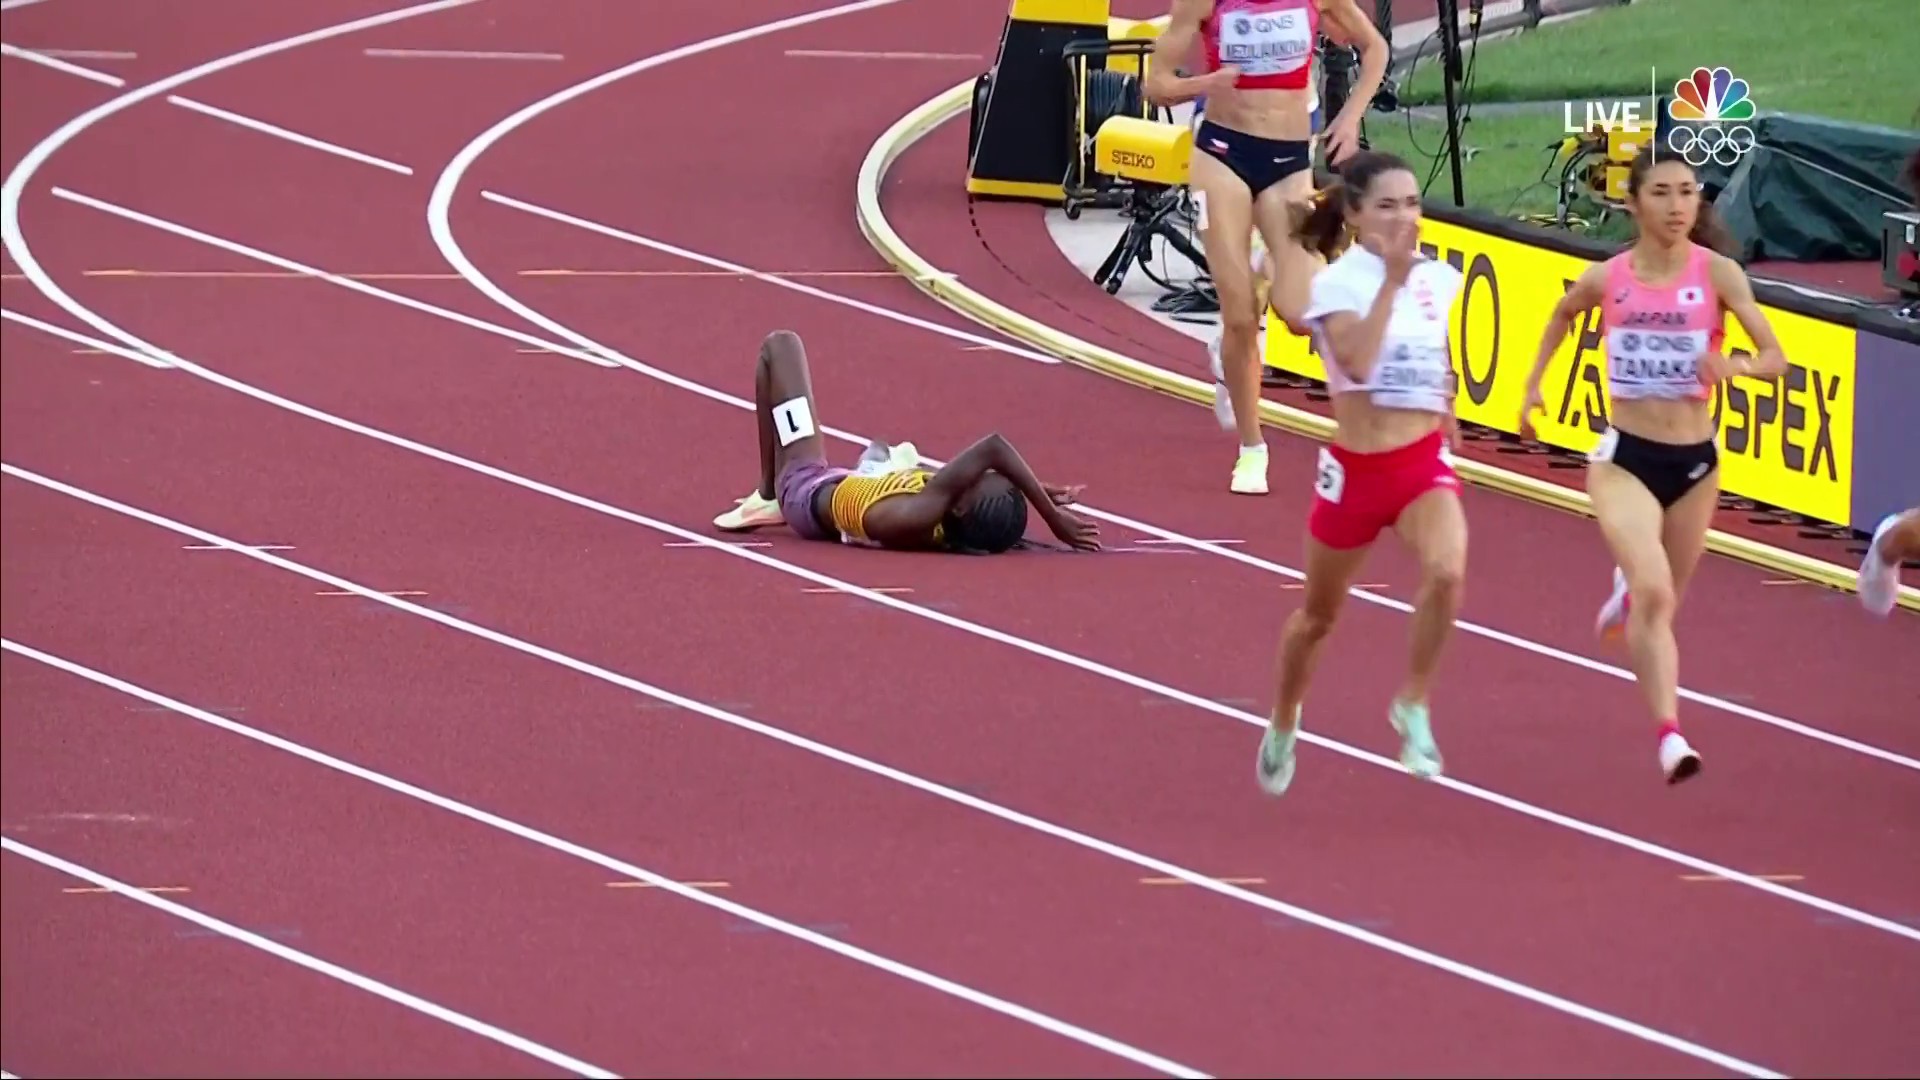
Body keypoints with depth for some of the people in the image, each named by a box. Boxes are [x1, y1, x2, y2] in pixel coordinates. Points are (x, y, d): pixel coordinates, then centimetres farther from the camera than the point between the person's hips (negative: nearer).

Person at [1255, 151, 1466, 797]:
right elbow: (1358, 360, -30)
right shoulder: (1337, 283, -12)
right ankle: (1283, 726, 43)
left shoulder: (1439, 280, 3)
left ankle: (1413, 706, -8)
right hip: (1356, 469, -2)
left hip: (1424, 463, 2)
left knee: (1447, 573, -28)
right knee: (1319, 615, 16)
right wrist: (1391, 279, -30)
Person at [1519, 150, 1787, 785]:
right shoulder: (1606, 279, -3)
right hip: (1625, 458, -1)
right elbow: (1563, 313, 21)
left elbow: (1775, 359, -12)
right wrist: (1534, 384, 17)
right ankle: (1670, 734, -26)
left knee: (1663, 602, 20)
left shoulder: (1718, 274, -8)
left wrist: (1734, 367, -32)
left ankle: (1629, 590, 58)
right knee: (1654, 593, -24)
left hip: (1695, 462, 2)